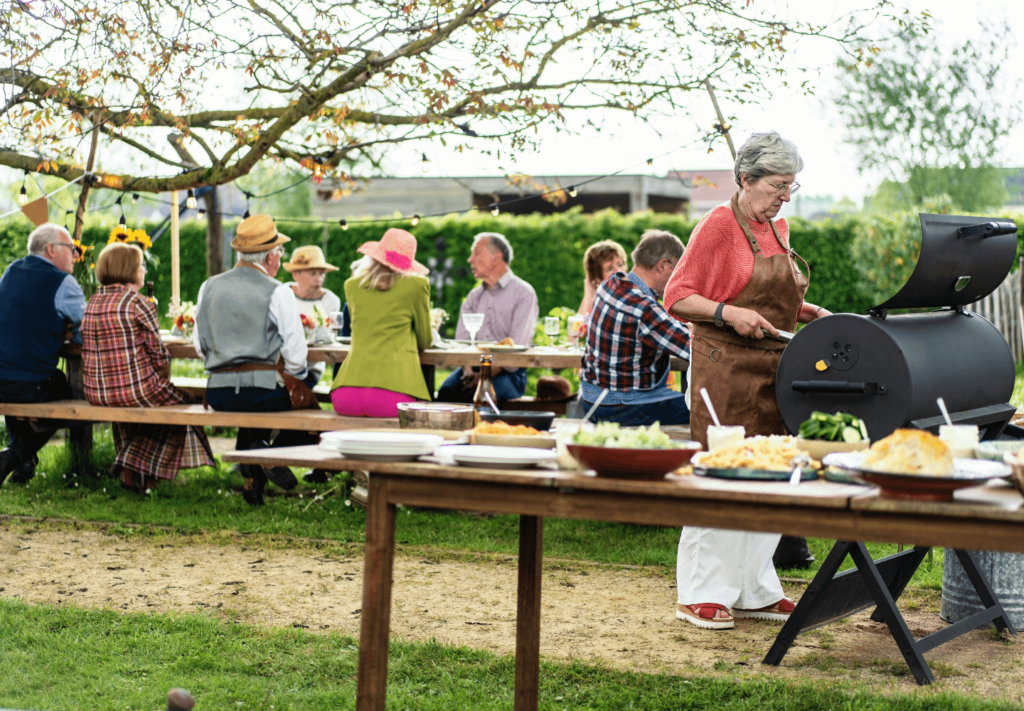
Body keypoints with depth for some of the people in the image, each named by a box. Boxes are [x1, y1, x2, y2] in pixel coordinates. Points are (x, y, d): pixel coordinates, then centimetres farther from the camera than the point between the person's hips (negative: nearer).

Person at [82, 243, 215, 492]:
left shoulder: (92, 303, 9)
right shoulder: (138, 303, -11)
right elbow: (159, 356, -10)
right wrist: (162, 381, 10)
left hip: (95, 393, 7)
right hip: (135, 391, -7)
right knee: (181, 404, 18)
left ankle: (129, 471, 34)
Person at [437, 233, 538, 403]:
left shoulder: (524, 293, 1)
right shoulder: (474, 296, 21)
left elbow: (517, 347, -10)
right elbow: (462, 338, 10)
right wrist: (468, 370, -12)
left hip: (507, 372, -5)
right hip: (474, 365, 5)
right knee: (446, 391, -28)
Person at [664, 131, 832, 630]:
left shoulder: (778, 229, 15)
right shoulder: (718, 225, -9)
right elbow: (677, 297, -11)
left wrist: (803, 311, 8)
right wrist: (730, 314, -23)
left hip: (773, 367, 8)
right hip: (725, 365, -8)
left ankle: (755, 592, 18)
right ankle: (700, 596, 2)